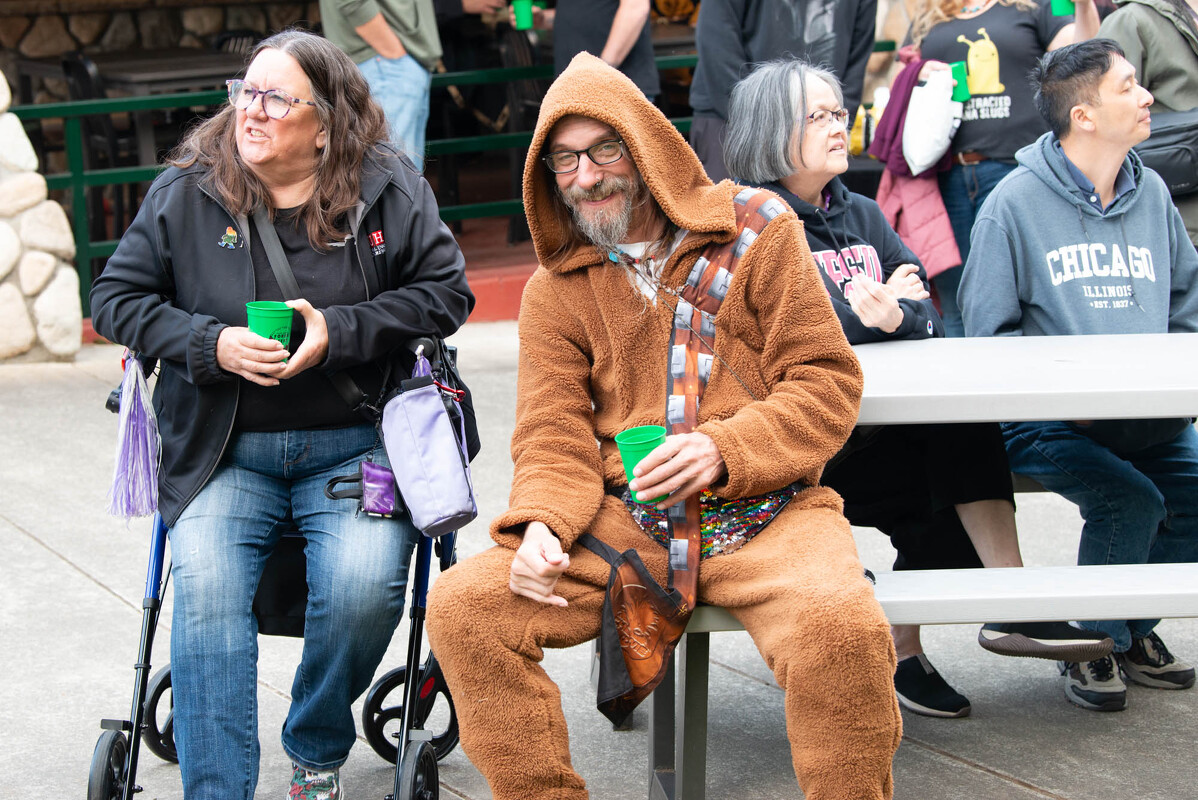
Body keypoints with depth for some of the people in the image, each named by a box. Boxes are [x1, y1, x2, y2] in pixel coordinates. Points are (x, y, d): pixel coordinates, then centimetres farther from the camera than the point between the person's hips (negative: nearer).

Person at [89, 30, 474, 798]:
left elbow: (447, 291, 0)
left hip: (352, 448, -1)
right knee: (205, 590, -26)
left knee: (363, 588, -25)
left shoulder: (388, 189, 0)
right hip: (223, 453, 1)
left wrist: (339, 331, -13)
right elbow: (117, 296, 7)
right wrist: (212, 344, -10)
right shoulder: (186, 193, 2)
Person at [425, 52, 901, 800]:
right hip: (625, 523, 3)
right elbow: (555, 437, 7)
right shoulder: (554, 289, 12)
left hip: (765, 512, -3)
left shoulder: (758, 231, 4)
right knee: (462, 606, -18)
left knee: (840, 628, -35)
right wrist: (540, 525, -16)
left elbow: (828, 381, 0)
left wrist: (724, 448, -16)